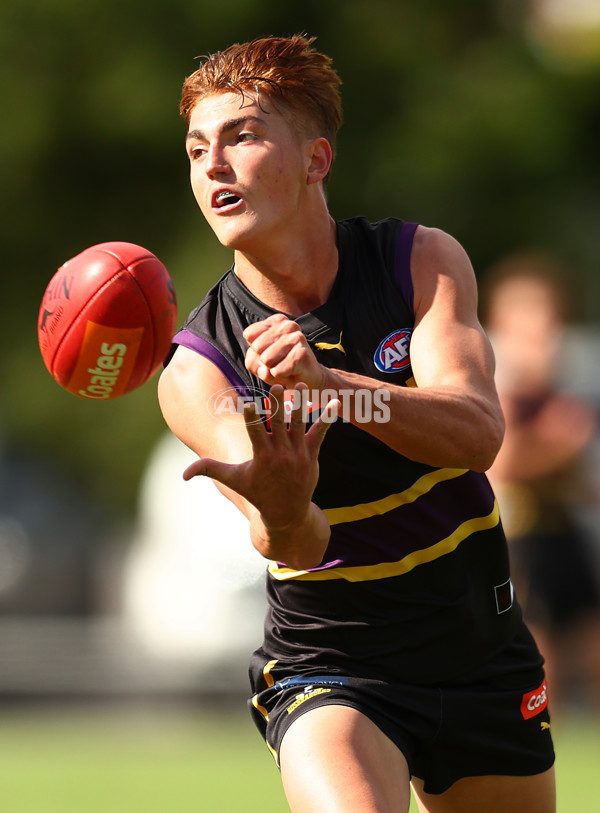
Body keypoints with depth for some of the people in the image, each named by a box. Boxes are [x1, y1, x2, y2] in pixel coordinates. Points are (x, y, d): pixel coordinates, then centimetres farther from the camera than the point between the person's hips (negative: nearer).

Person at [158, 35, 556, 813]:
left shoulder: (423, 260, -6)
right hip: (329, 667, -3)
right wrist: (282, 510, -51)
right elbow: (294, 543, -25)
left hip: (481, 657, 3)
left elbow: (477, 432, -23)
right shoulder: (196, 371, -11)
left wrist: (328, 381, -40)